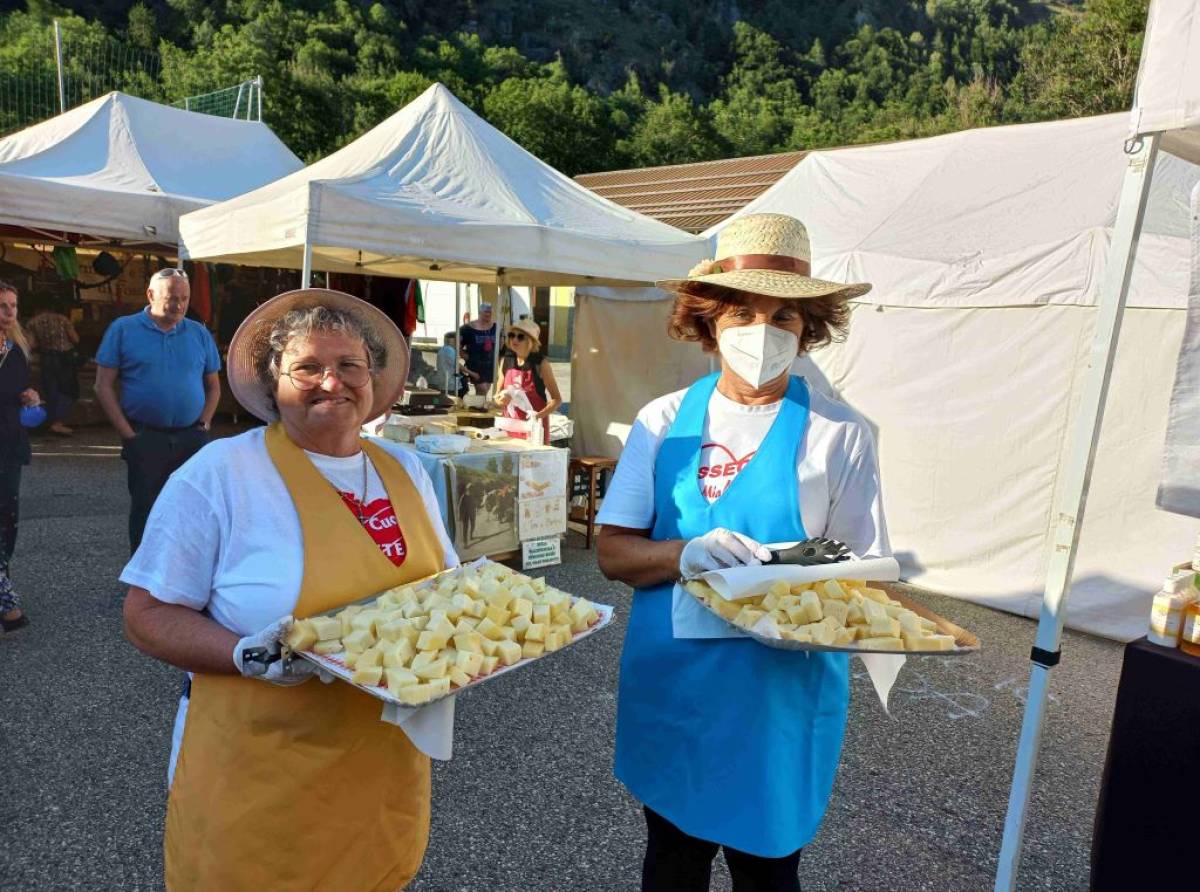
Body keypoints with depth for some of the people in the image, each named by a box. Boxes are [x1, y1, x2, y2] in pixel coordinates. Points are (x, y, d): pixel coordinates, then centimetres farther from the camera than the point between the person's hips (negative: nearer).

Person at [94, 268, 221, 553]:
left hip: (192, 440, 2)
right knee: (145, 511, 6)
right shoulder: (123, 329, 0)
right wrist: (128, 434, -8)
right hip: (145, 439, -2)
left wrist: (202, 426, 0)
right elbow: (103, 386, -2)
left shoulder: (199, 334, 7)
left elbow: (213, 386, 13)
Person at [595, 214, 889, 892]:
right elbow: (614, 552, -5)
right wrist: (688, 554, -24)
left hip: (781, 689, -2)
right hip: (668, 682, 2)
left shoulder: (840, 433, -9)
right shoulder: (666, 420, -3)